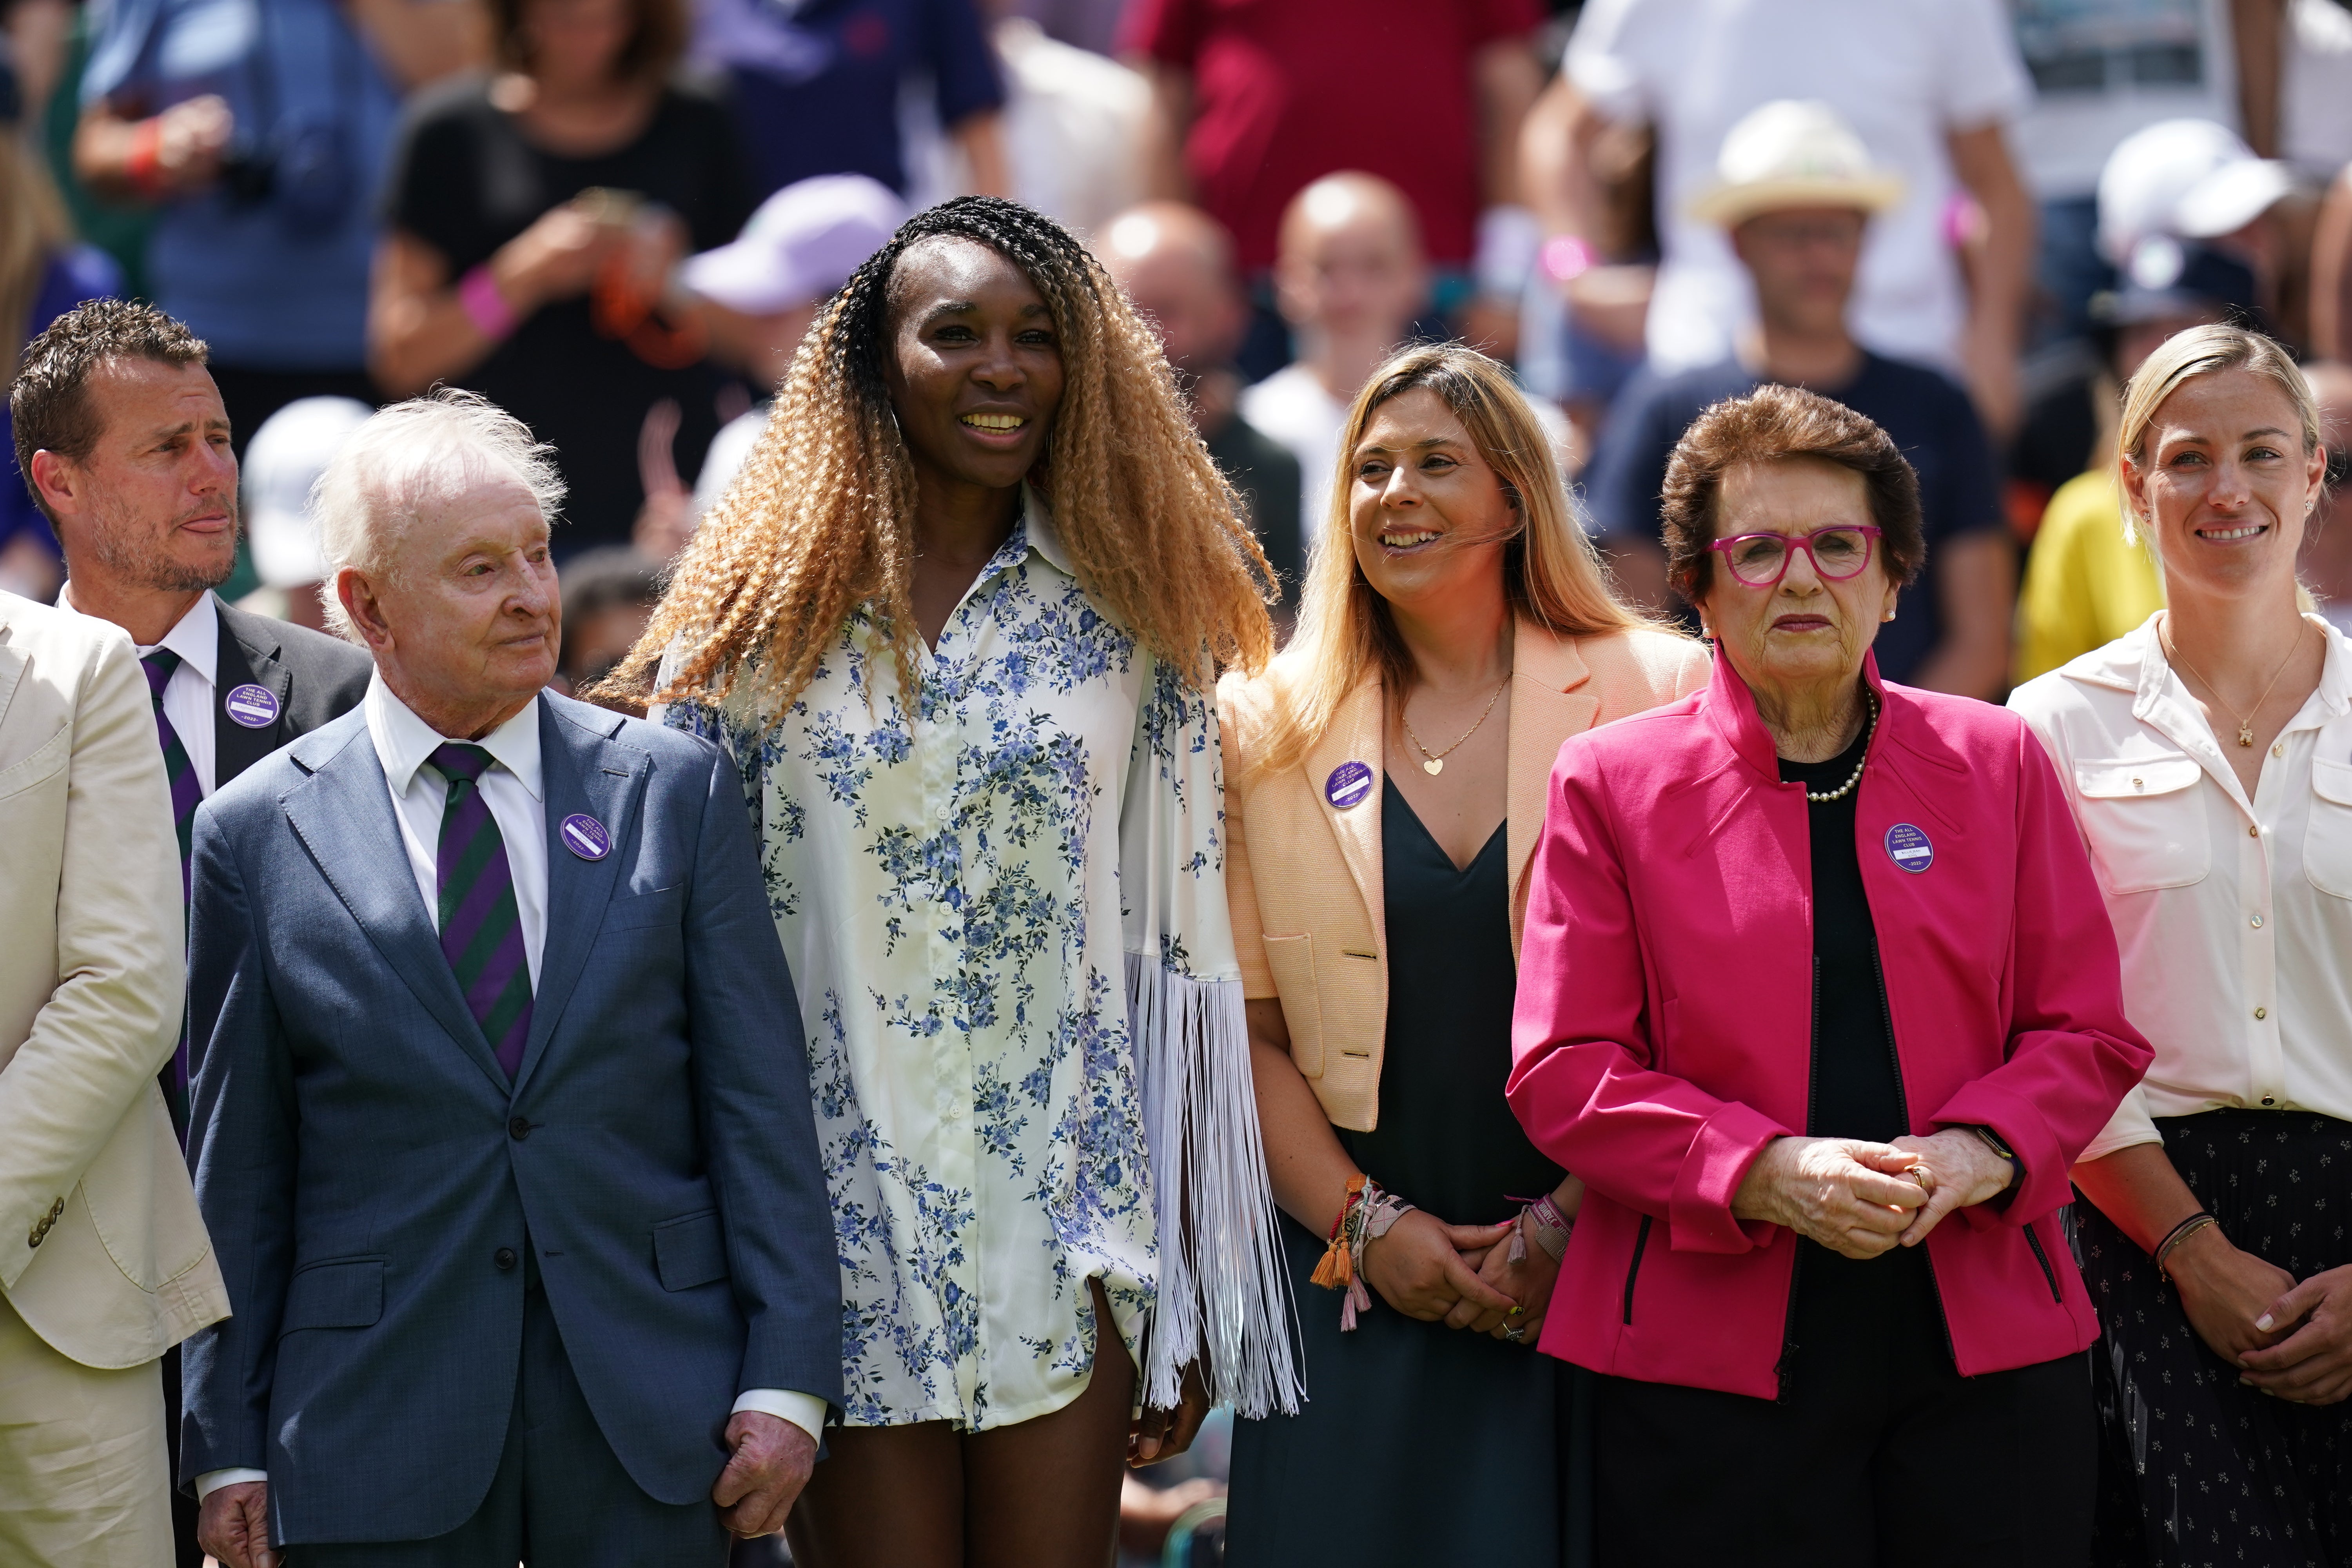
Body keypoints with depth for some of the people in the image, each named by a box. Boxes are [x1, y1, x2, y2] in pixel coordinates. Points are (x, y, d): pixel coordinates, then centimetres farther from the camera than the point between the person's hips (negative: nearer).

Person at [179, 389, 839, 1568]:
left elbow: (759, 1104, 4)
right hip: (380, 1448, -1)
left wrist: (788, 1380, -3)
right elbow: (234, 1167, 4)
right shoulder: (258, 836, 3)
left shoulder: (674, 789, 6)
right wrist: (228, 1451, 1)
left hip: (653, 1424, 1)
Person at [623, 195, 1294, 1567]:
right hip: (845, 1235, 0)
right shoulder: (763, 621, 2)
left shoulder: (1132, 616, 5)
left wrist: (1192, 1295, 3)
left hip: (1072, 1231, 1)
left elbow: (1178, 956, 6)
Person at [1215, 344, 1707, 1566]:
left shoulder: (1657, 691, 2)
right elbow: (1243, 1028, 5)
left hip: (1594, 1274, -1)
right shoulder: (1268, 727, 8)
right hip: (1349, 1290, 1)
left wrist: (1570, 1224, -8)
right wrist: (1367, 1225, -6)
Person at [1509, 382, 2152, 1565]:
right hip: (1713, 1360, -2)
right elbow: (1566, 1071, -1)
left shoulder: (1998, 763, 12)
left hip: (1983, 1341, 2)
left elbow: (2086, 1034, 10)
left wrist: (1978, 1154, -11)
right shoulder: (1610, 783, 5)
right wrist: (1768, 1173, -16)